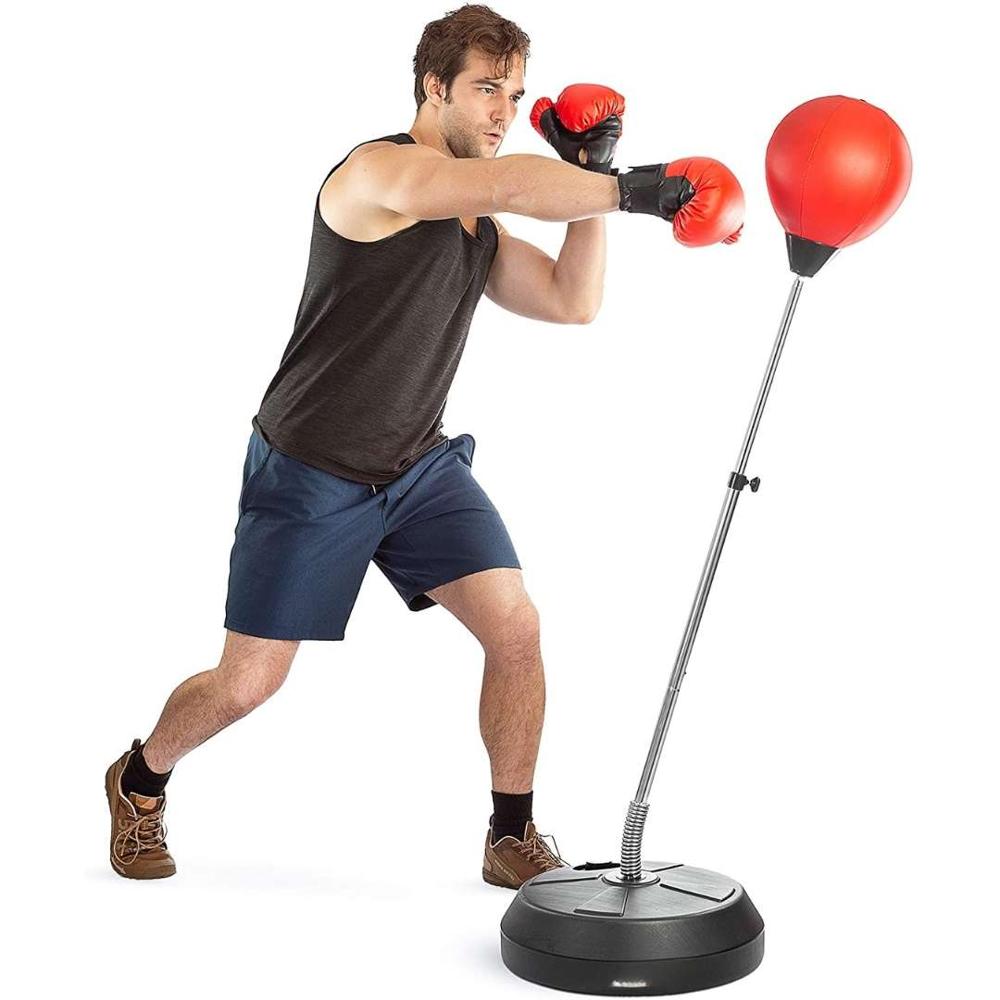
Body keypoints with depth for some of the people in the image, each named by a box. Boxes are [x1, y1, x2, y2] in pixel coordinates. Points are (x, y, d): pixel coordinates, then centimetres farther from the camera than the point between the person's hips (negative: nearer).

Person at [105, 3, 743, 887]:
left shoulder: (478, 227, 9)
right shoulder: (379, 170, -16)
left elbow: (573, 303, 1)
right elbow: (509, 185, -34)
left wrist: (588, 176, -4)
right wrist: (627, 190, -34)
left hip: (422, 467, 7)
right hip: (311, 475, -6)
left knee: (516, 629, -10)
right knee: (248, 682, 1)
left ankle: (513, 840, 8)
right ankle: (140, 781, 32)